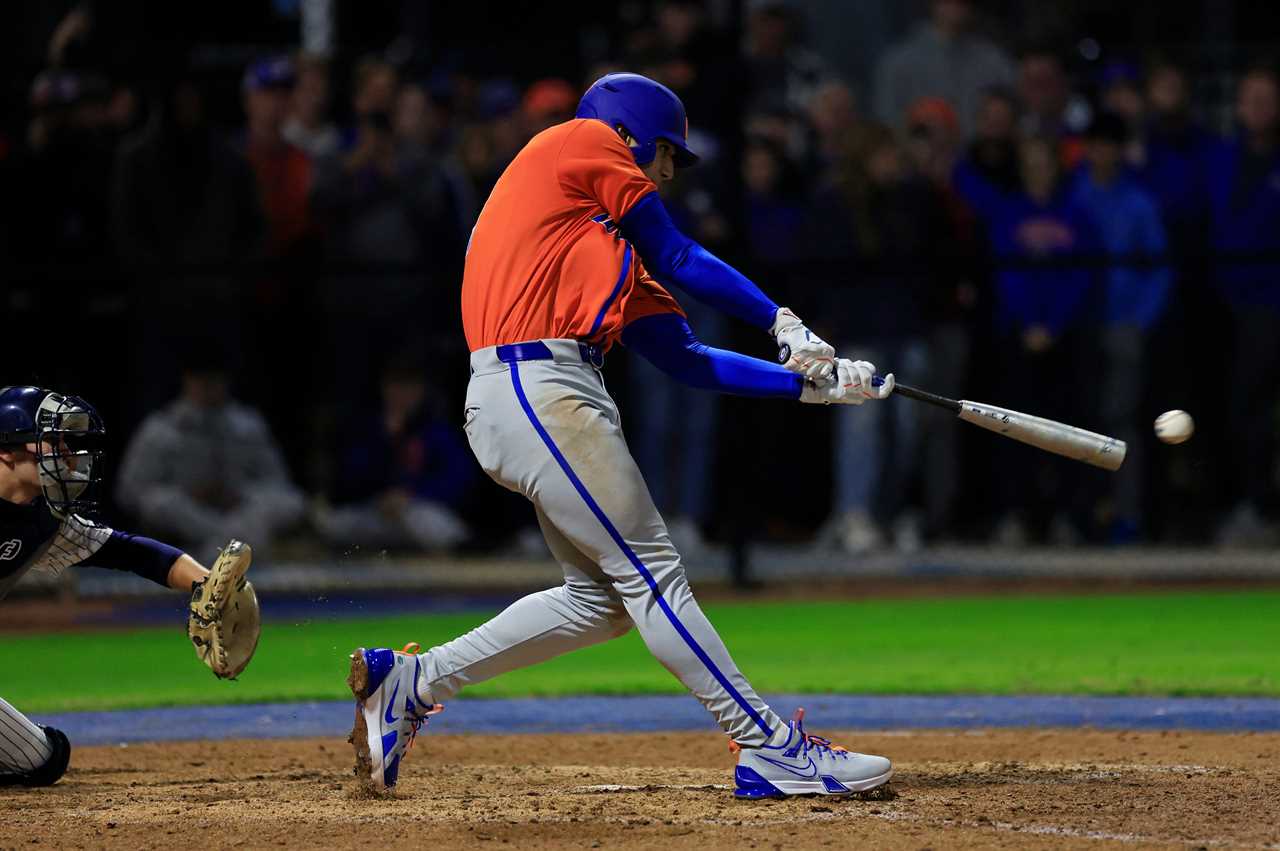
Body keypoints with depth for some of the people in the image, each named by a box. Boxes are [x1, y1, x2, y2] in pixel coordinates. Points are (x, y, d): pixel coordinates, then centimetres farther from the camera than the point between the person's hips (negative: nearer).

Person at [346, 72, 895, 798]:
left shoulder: (612, 243, 28)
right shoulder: (584, 143, 6)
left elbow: (686, 359, 21)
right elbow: (679, 260, 3)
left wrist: (810, 384, 15)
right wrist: (784, 323, 9)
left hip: (532, 398, 9)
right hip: (541, 390, -9)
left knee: (604, 597, 11)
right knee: (651, 570, -9)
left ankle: (410, 683, 16)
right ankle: (770, 747, -11)